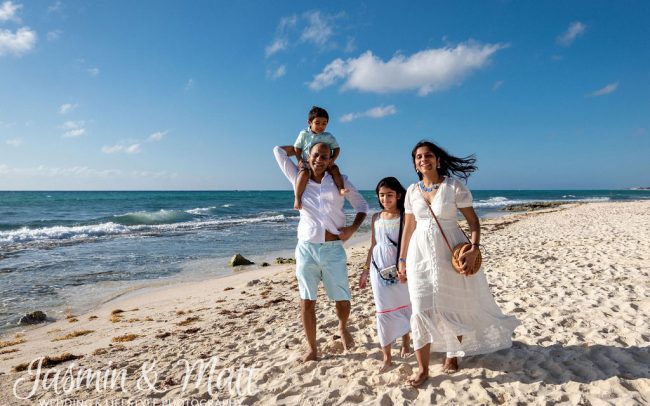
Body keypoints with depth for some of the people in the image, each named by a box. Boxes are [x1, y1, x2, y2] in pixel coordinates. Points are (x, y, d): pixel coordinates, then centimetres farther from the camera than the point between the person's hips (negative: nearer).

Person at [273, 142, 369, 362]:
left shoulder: (339, 182, 4)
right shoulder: (299, 180, 5)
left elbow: (362, 205, 11)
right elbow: (278, 151, 10)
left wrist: (353, 228, -2)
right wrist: (300, 149, 18)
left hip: (333, 249, 0)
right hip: (306, 248, 1)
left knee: (343, 300, 5)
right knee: (307, 301, 4)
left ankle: (343, 328, 38)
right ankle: (312, 349, 20)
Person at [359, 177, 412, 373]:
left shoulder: (405, 217, -4)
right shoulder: (376, 218, 6)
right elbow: (373, 245, 11)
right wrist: (366, 270, 12)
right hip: (380, 269, 2)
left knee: (403, 305, 13)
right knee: (383, 311, 3)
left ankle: (405, 342, 37)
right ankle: (387, 356, 10)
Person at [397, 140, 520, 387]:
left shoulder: (454, 187, -7)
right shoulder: (412, 191, 3)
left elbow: (473, 220, -5)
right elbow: (408, 227, 8)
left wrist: (474, 249, -20)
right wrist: (402, 260, 9)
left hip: (449, 254, -2)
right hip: (420, 254, 3)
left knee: (453, 307, 10)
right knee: (421, 309, 1)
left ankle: (452, 354, 36)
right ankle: (423, 369, 13)